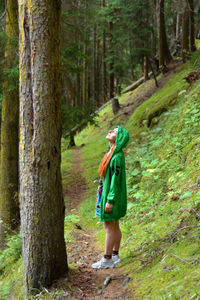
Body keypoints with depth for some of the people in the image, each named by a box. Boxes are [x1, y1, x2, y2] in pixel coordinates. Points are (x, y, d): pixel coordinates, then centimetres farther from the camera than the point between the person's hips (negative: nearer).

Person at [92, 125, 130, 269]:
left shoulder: (117, 157, -21)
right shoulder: (112, 153, 8)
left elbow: (116, 178, -22)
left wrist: (110, 200, -21)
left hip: (112, 195, -9)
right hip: (109, 193, 9)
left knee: (109, 227, -1)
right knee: (114, 226, 15)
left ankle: (107, 260, 7)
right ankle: (115, 255, 24)